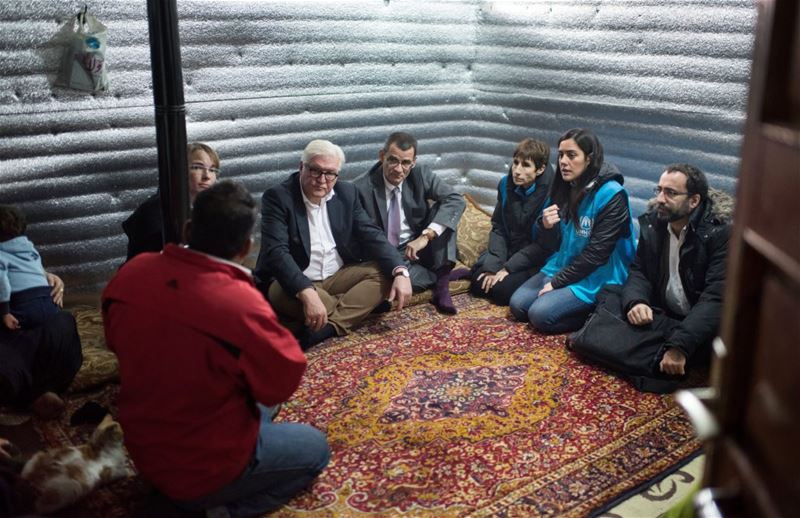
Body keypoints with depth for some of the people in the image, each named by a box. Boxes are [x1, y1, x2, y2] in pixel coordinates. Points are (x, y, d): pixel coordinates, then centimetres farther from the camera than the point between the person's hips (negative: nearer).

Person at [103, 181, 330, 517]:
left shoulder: (132, 273, -12)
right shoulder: (240, 306, -33)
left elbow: (117, 341, 8)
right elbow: (283, 381, -17)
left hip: (143, 450, 7)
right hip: (206, 468, -7)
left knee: (258, 406, 30)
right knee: (315, 448, 17)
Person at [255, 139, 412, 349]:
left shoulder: (347, 193, 3)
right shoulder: (277, 197, -13)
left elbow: (372, 235, -1)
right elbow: (276, 252, -26)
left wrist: (400, 272, -19)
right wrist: (307, 292, -41)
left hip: (337, 277, 6)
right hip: (294, 282, -5)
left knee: (384, 272, -16)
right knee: (281, 293, -37)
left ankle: (328, 325, -29)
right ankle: (349, 314, -17)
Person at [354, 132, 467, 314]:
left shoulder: (422, 175, -9)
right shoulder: (361, 188, -15)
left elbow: (456, 201, -20)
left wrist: (426, 236, -33)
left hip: (420, 246, 3)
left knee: (443, 210, -20)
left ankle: (442, 285, -22)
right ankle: (441, 275, -8)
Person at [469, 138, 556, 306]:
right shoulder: (506, 184, -4)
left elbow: (545, 245, -18)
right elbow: (498, 229, 0)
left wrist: (508, 268, -18)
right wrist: (493, 266, -13)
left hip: (537, 260, -5)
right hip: (509, 251, 5)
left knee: (501, 289, -22)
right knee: (478, 283, -11)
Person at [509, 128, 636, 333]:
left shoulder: (611, 196, -20)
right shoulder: (564, 188, 1)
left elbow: (596, 253, -19)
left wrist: (557, 282, -15)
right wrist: (545, 225, -16)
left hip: (595, 278, -7)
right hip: (562, 266, 7)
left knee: (540, 314, -21)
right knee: (517, 305, -4)